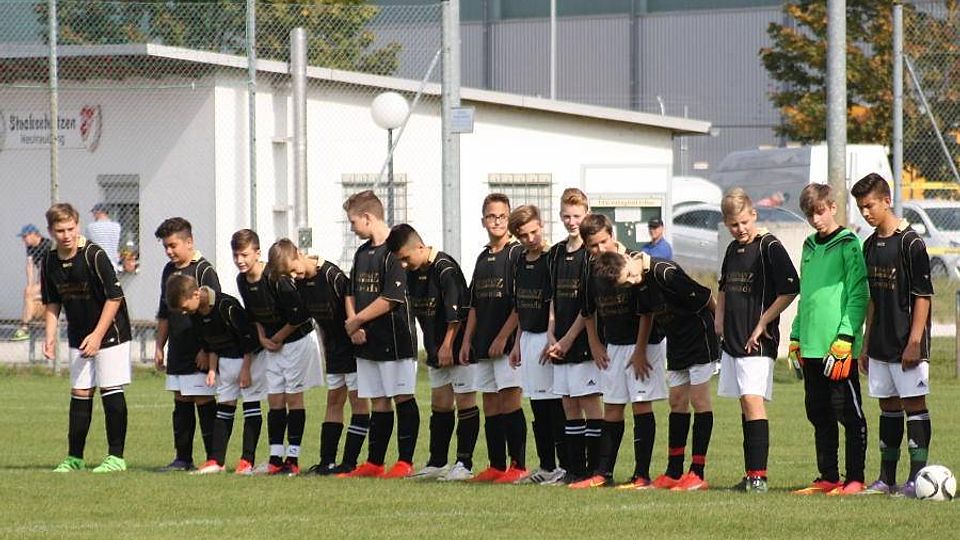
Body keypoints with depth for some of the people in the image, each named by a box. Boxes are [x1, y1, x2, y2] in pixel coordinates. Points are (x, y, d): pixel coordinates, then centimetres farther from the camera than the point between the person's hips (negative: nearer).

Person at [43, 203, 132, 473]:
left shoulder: (94, 255, -18)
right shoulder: (50, 262, 1)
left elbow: (114, 297, -16)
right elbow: (52, 303, 12)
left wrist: (98, 335, -17)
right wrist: (50, 337, 1)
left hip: (109, 332, -6)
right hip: (79, 337, 6)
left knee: (111, 390, -7)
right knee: (80, 393, 7)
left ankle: (116, 457, -3)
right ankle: (75, 458, 12)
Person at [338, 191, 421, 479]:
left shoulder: (394, 251, -13)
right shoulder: (362, 253, 15)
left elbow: (390, 299, -18)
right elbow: (351, 294, 19)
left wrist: (357, 321, -10)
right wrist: (354, 327, 2)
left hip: (395, 339, -8)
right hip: (367, 342, 8)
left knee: (403, 398, -3)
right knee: (378, 403, 12)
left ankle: (405, 462, -1)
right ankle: (374, 463, 15)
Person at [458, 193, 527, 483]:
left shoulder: (518, 254, -6)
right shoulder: (483, 258, 18)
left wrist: (503, 337, -16)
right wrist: (467, 340, 15)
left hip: (508, 343, -8)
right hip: (484, 345, 8)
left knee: (510, 401, -11)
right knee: (490, 404, 7)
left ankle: (518, 465, -9)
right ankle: (496, 467, 10)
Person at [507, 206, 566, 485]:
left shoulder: (553, 260, -11)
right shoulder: (521, 264, 14)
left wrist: (552, 340, -19)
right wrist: (517, 343, 21)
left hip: (548, 338, -8)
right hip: (528, 339, 8)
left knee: (556, 406, -8)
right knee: (538, 408, 10)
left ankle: (565, 465, -5)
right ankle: (546, 466, 15)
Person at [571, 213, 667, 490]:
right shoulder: (593, 271, 5)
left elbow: (646, 312, -14)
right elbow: (589, 312, 19)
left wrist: (640, 350, -15)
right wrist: (595, 345, 12)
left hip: (643, 343, -6)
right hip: (612, 347, 6)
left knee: (641, 404, -6)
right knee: (612, 407, 10)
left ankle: (642, 475, -6)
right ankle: (603, 473, 14)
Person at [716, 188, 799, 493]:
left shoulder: (769, 247, -9)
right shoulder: (733, 250, 15)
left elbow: (790, 289, -14)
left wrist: (763, 323, -13)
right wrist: (719, 317, 15)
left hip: (758, 340, -8)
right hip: (732, 339, 8)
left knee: (753, 401, -16)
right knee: (745, 406, 9)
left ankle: (759, 475, -20)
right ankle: (751, 475, 11)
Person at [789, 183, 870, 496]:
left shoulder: (849, 245, -6)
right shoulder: (810, 247, 17)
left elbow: (857, 295, -12)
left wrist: (845, 338, -18)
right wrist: (797, 337, 17)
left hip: (839, 347, -8)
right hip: (812, 346, 8)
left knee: (848, 413, -4)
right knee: (819, 414, 10)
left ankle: (855, 479, 0)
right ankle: (828, 478, 16)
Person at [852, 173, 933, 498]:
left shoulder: (910, 243, -12)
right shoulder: (870, 245, 12)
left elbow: (923, 295, -13)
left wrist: (914, 341, -18)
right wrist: (866, 344, 18)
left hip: (907, 344, -8)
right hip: (881, 345, 8)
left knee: (914, 403, -6)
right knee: (888, 405, 11)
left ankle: (917, 478, -5)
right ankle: (887, 479, 16)